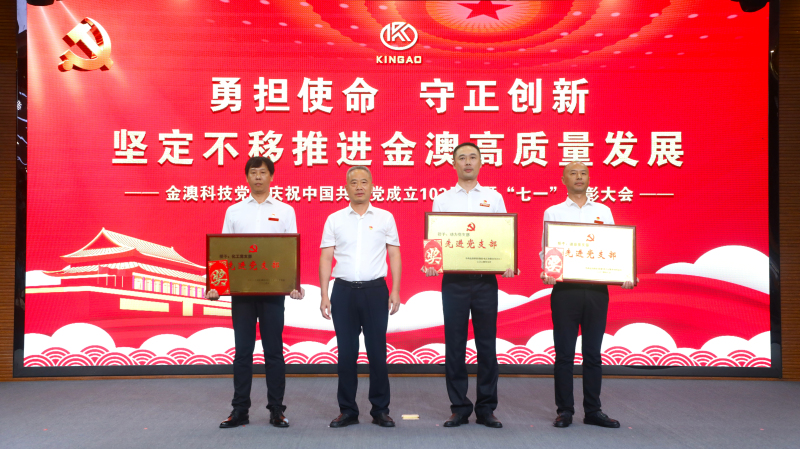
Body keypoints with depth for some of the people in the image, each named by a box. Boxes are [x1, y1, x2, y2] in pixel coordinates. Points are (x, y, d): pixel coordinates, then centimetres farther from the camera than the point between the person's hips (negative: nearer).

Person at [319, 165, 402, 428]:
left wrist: (395, 291, -5)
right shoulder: (334, 219, 6)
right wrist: (324, 295, -3)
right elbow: (326, 258, 5)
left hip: (375, 290, -1)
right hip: (343, 291, 1)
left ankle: (380, 410, 16)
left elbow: (394, 255, 5)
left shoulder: (385, 218, 5)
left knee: (377, 351, 4)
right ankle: (347, 411, 18)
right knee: (346, 352, 6)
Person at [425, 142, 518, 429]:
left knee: (487, 344, 4)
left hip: (486, 279, 0)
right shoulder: (442, 200, 10)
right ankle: (459, 408, 15)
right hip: (454, 279, 0)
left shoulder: (494, 198, 10)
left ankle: (486, 409, 15)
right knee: (455, 344, 4)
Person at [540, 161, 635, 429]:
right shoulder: (553, 213, 9)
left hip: (597, 289, 2)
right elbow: (546, 249, 2)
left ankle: (593, 410, 17)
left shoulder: (604, 212, 14)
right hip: (565, 288, -2)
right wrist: (546, 272, -17)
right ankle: (564, 410, 13)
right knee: (564, 352, 3)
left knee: (593, 352, 8)